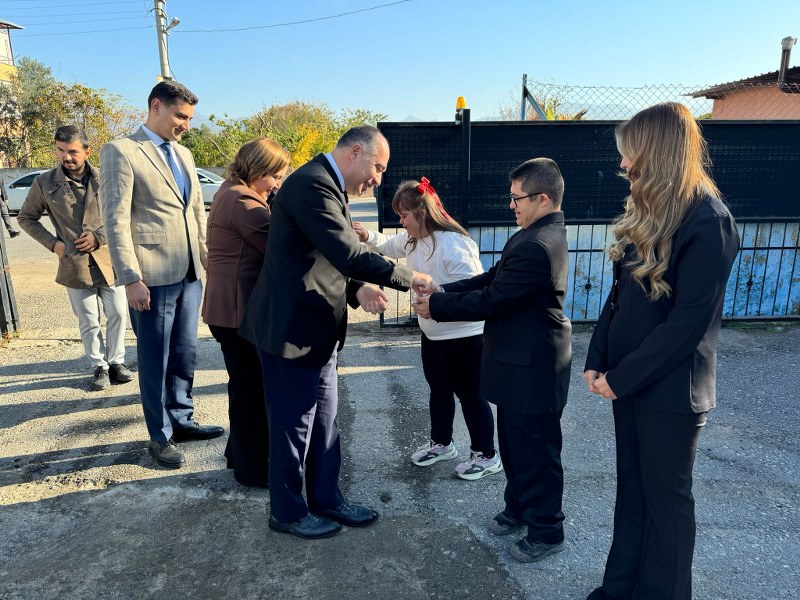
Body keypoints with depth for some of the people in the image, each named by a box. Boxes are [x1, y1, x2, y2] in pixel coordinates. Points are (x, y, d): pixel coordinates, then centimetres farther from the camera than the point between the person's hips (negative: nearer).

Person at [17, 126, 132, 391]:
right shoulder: (44, 183, -2)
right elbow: (25, 218, 9)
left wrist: (100, 236, -9)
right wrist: (52, 243, -3)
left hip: (109, 260, 1)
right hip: (75, 266, -1)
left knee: (117, 314, 8)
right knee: (89, 322, 7)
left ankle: (116, 362, 25)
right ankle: (99, 367, 22)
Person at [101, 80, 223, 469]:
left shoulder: (183, 153, 15)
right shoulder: (121, 151, -6)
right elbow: (116, 221, -11)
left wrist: (208, 258, 11)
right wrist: (131, 278, -16)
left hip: (190, 273, 7)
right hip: (152, 276, -6)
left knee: (185, 354, 16)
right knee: (156, 360, 6)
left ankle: (182, 420, 32)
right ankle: (160, 436, 21)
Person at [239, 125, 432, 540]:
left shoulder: (327, 186, 13)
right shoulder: (312, 184, -20)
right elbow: (349, 255, -25)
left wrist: (357, 290, -3)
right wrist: (409, 279, -15)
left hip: (317, 327, 10)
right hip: (293, 328, -10)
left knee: (323, 421, 19)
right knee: (293, 425, 7)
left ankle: (326, 500, 36)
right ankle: (288, 512, 28)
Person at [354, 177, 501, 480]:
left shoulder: (454, 245, -26)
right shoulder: (412, 239, 1)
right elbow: (390, 245, 20)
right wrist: (368, 236, 0)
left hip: (464, 335, -9)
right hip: (432, 332, 9)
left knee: (469, 394, 5)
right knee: (438, 390, 22)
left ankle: (487, 455, 23)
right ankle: (441, 443, 41)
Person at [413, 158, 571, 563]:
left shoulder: (537, 246, -26)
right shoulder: (539, 235, 9)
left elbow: (491, 299, -23)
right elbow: (492, 279, 7)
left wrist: (436, 307, -12)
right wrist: (444, 291, -3)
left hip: (532, 370, -10)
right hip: (521, 363, 10)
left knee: (535, 452, 7)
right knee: (514, 443, 23)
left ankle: (547, 531, 27)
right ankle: (518, 508, 42)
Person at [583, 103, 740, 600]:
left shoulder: (709, 221, -18)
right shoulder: (648, 210, 7)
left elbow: (689, 321, -21)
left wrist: (621, 378, -16)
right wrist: (598, 360, 1)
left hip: (670, 389, -7)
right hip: (629, 379, 8)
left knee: (666, 497, 11)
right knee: (631, 488, 18)